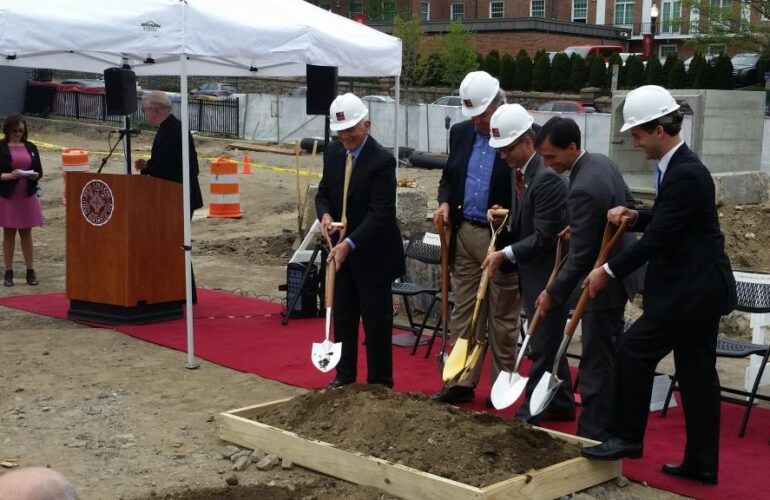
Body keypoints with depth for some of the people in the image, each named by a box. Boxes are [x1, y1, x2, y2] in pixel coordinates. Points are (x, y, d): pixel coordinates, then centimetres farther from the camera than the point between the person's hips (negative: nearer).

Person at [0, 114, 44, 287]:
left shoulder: (30, 147, 7)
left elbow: (39, 171, 8)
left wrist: (34, 175, -12)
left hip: (28, 196, 2)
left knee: (26, 233, 6)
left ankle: (31, 271, 9)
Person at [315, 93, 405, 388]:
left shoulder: (382, 161, -19)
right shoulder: (334, 153, 2)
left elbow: (380, 213, -23)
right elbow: (323, 192, 12)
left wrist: (349, 244, -28)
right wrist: (325, 215, -11)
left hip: (372, 253, -6)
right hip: (341, 248, 7)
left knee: (376, 320, 3)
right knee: (342, 316, 14)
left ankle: (379, 383, 15)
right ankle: (344, 377, 26)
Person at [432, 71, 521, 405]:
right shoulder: (460, 133, 8)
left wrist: (509, 213, -22)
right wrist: (445, 202, -1)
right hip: (464, 234, 6)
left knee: (503, 317, 6)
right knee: (464, 312, 10)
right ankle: (462, 382, 18)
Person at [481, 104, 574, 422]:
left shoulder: (547, 178, -23)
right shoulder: (521, 171, 6)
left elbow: (544, 238, -23)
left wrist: (505, 254, -18)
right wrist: (505, 218, 3)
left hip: (547, 274, -10)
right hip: (532, 272, 10)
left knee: (543, 344, 2)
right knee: (548, 341, 17)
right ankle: (561, 404, 29)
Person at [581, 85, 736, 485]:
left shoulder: (684, 175, -21)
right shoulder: (681, 167, 11)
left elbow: (657, 238, -20)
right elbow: (663, 223, 22)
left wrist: (608, 271, -12)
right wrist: (633, 216, 2)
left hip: (690, 290, -10)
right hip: (701, 286, 10)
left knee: (634, 349, -5)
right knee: (697, 373, 12)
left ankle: (627, 437, 7)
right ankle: (701, 463, 18)